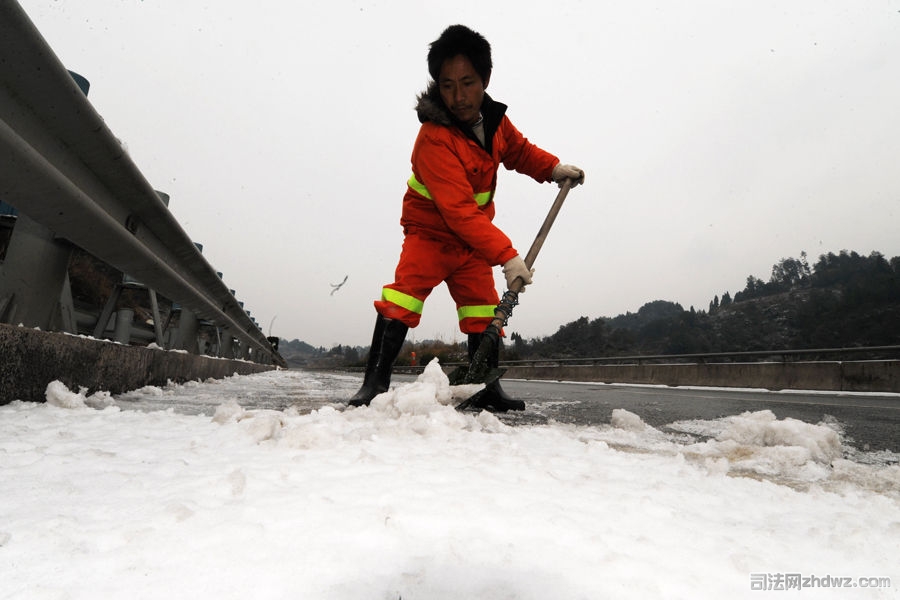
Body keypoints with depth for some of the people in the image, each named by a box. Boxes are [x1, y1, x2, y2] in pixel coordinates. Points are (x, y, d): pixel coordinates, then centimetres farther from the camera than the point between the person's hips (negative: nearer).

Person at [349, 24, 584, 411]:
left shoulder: (494, 119, -5)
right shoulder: (434, 139, -28)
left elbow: (519, 150, 17)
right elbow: (459, 212, -36)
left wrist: (553, 168, 0)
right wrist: (506, 256, -40)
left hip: (473, 239, 6)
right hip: (431, 231, -6)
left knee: (483, 307, 5)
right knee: (405, 294, -23)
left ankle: (486, 388, 15)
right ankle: (376, 381, -14)